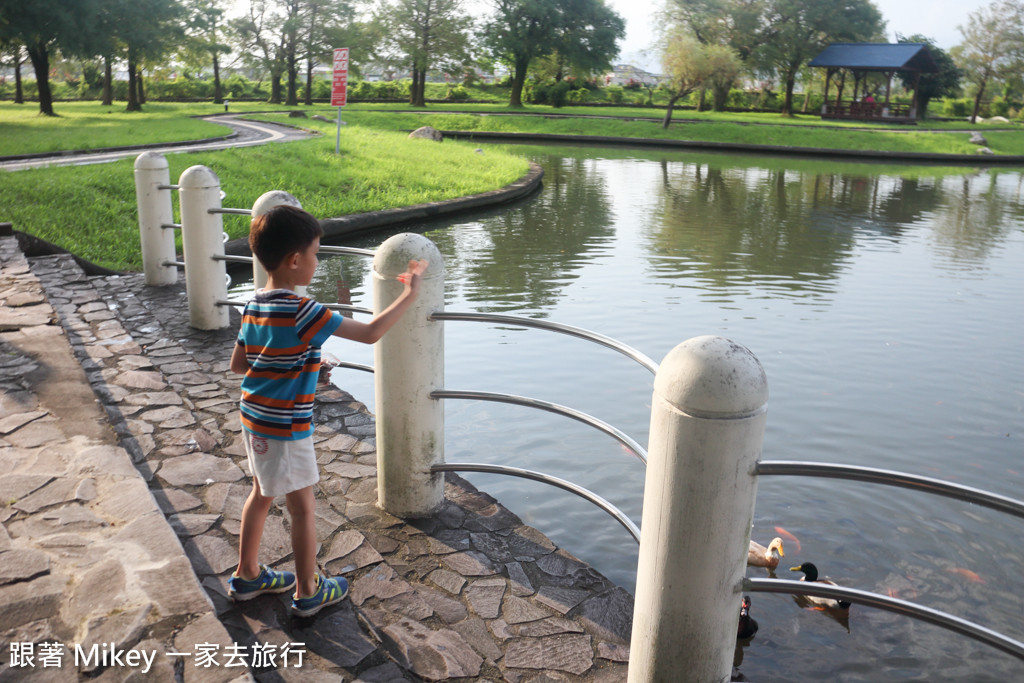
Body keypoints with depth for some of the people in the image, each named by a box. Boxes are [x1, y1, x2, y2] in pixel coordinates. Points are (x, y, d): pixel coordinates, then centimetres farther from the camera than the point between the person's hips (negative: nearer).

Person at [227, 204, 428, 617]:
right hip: (286, 427, -8)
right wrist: (410, 293, -15)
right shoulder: (302, 312, -25)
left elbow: (238, 363, 9)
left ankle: (247, 575, 39)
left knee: (261, 493, 24)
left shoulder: (253, 305, 1)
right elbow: (371, 333, -25)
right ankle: (308, 593, 23)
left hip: (254, 419, 8)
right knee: (301, 508, 8)